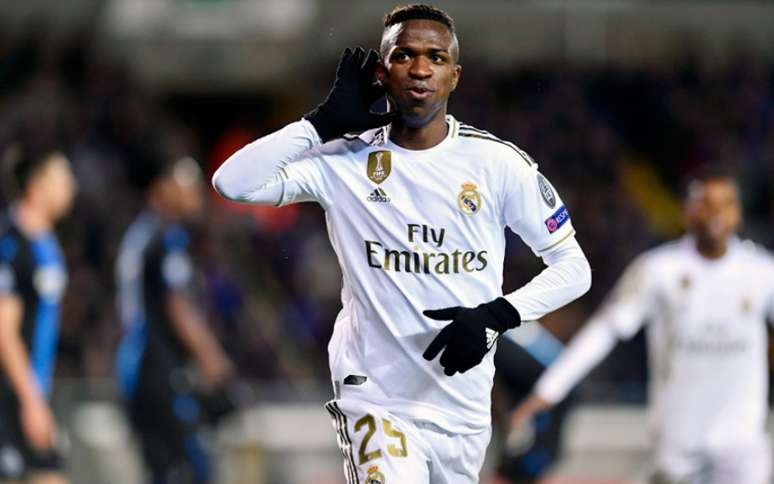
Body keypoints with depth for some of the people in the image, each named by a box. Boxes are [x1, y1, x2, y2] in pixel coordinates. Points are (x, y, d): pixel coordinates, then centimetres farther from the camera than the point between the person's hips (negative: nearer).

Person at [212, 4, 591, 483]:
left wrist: (497, 316, -15)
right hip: (377, 401, -2)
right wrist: (327, 120, -14)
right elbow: (233, 183, -15)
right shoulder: (344, 160, -4)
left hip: (464, 407, 2)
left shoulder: (497, 163, -4)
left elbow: (573, 268, 1)